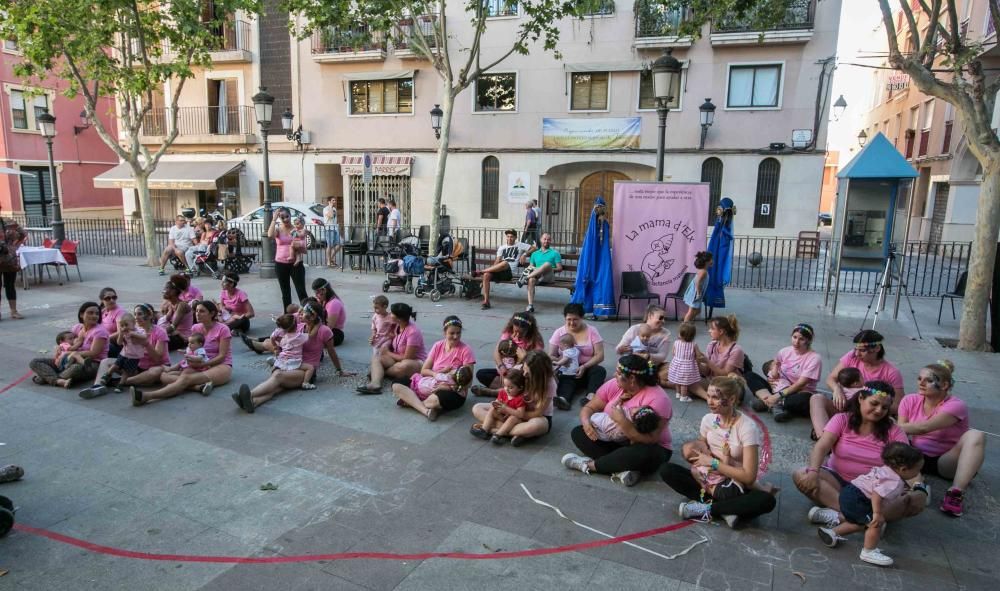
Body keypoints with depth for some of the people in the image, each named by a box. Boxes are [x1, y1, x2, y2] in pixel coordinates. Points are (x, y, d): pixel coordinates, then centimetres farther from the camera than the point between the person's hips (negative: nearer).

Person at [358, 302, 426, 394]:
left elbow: (407, 358, -22)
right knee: (376, 357, -10)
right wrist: (386, 347, -8)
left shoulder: (413, 331, -23)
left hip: (416, 362, -8)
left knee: (404, 366, -40)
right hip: (398, 359, 8)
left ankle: (381, 372, -10)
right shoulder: (398, 326, 2)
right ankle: (375, 383, -36)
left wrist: (388, 353, -10)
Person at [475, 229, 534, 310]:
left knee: (504, 263, -39)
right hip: (501, 271, 4)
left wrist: (524, 254, -5)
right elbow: (497, 261, 15)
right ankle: (486, 301, -24)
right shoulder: (502, 247, 24)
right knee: (486, 275, -26)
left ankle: (480, 272, -26)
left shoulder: (520, 245, 14)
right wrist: (491, 269, -3)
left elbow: (534, 248, 9)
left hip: (512, 271, -4)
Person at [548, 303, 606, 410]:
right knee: (565, 377, -33)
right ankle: (563, 399, -60)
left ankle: (591, 396, -53)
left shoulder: (591, 331, 1)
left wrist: (584, 367, -22)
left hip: (587, 369, 0)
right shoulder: (559, 332, 5)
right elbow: (551, 356, 2)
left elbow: (600, 355, -6)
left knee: (599, 370, -30)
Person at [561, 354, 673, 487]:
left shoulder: (657, 398, -25)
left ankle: (588, 464, -20)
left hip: (648, 448, -6)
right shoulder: (614, 385, -6)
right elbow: (589, 408, -1)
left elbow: (649, 440, -30)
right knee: (578, 432, -9)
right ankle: (623, 468, -26)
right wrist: (586, 422, -24)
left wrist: (621, 420, -38)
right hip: (615, 440, 6)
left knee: (643, 454, -40)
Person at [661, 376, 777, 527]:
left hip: (735, 487, -4)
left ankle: (707, 509, -20)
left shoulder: (747, 427, -20)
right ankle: (724, 509, -21)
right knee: (666, 470, -16)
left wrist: (712, 462, -20)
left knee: (767, 501, -35)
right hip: (710, 480, 4)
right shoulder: (708, 419, -5)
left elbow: (749, 477, -23)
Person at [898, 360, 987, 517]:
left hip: (947, 462, -2)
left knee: (976, 435, -29)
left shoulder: (955, 405, -14)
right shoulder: (910, 401, -1)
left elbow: (924, 427, -30)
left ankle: (956, 493, -38)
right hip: (918, 458, 3)